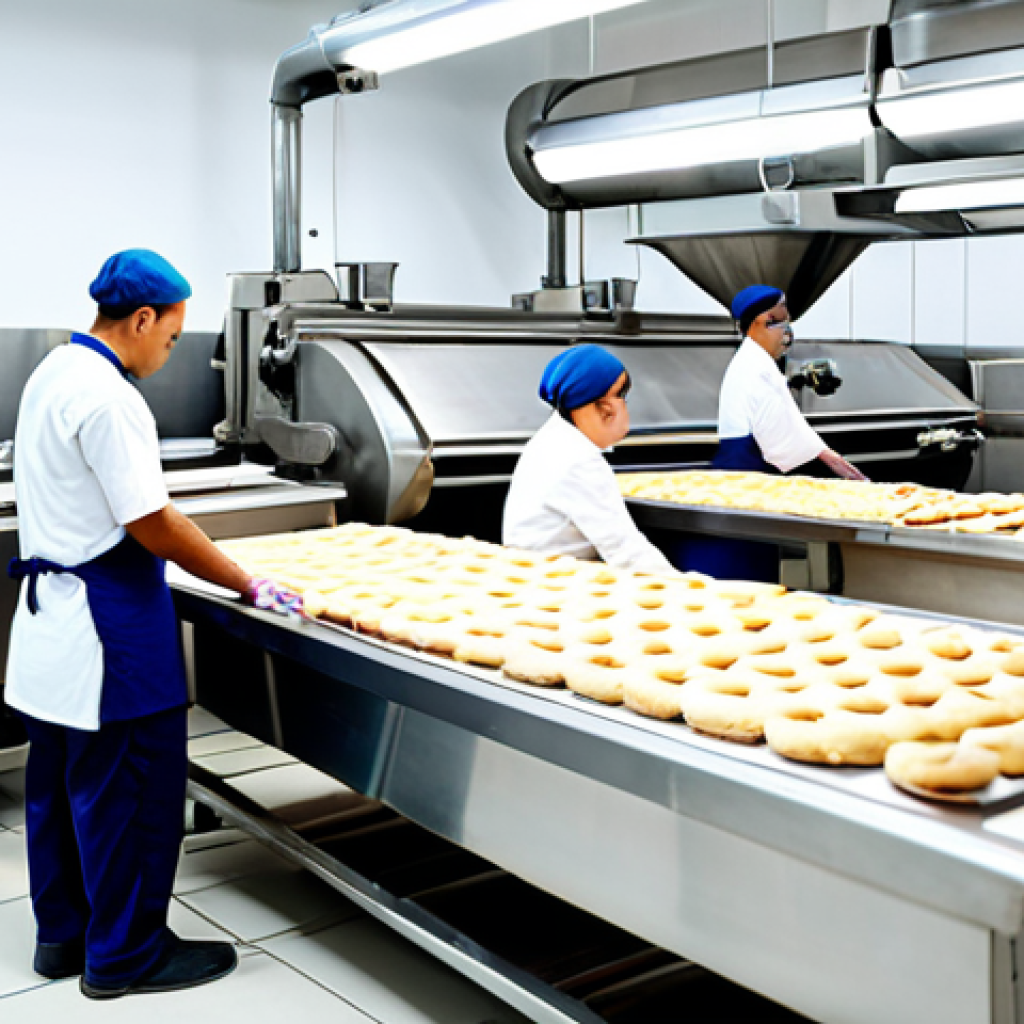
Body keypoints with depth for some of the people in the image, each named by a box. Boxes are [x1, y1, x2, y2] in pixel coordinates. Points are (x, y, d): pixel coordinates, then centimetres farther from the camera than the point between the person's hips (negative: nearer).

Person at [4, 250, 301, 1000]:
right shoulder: (106, 397, -20)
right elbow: (153, 526, -20)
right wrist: (250, 586, -11)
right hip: (107, 622, -10)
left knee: (61, 782, 17)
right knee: (128, 788, 2)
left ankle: (63, 935, 30)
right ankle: (125, 953, 14)